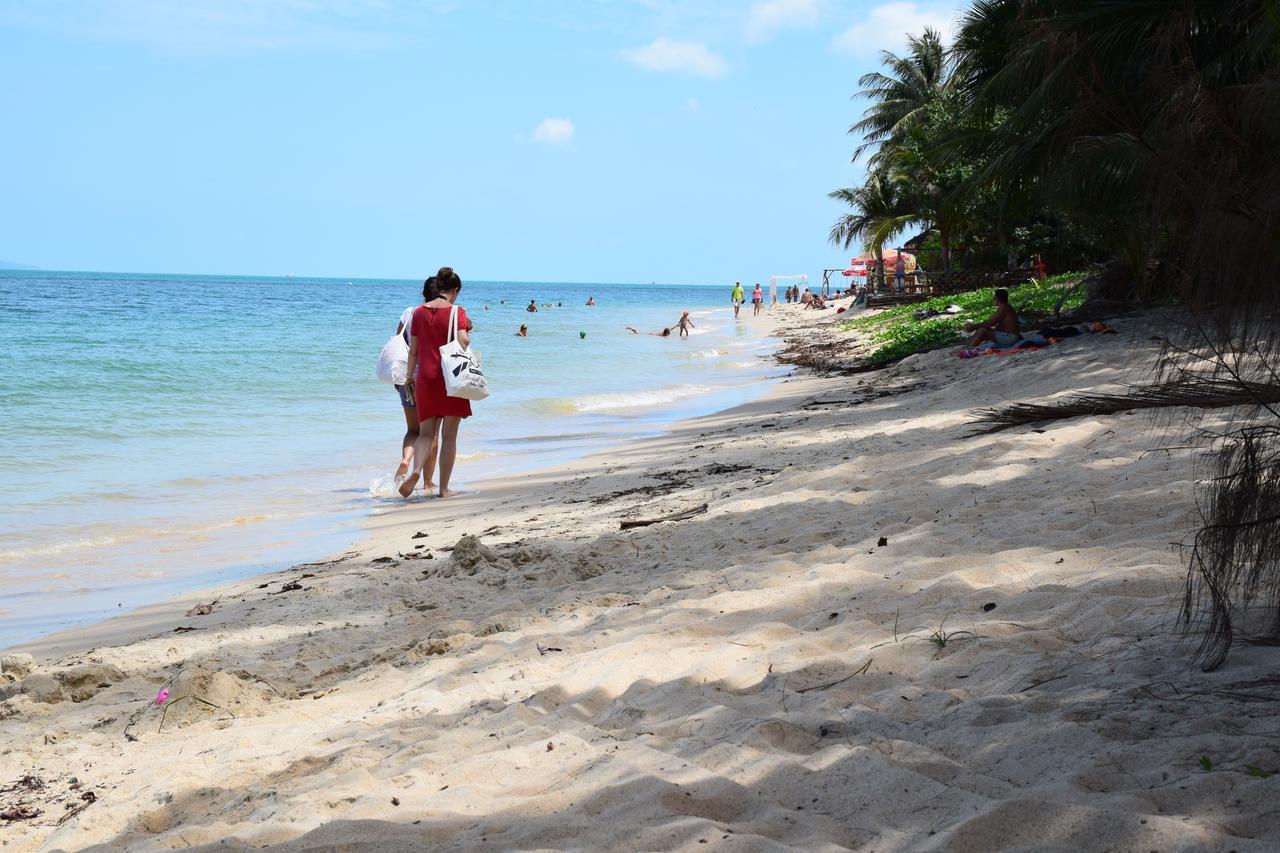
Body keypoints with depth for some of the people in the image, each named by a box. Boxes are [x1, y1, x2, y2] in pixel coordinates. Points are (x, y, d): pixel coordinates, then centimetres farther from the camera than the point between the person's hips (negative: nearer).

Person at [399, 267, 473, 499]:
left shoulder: (419, 312, 7)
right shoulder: (457, 311, -4)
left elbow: (413, 350, 8)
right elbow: (463, 341, -18)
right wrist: (469, 331, 4)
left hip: (426, 378, 3)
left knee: (425, 432, 9)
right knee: (449, 435, 6)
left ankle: (415, 471, -18)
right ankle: (444, 488, 7)